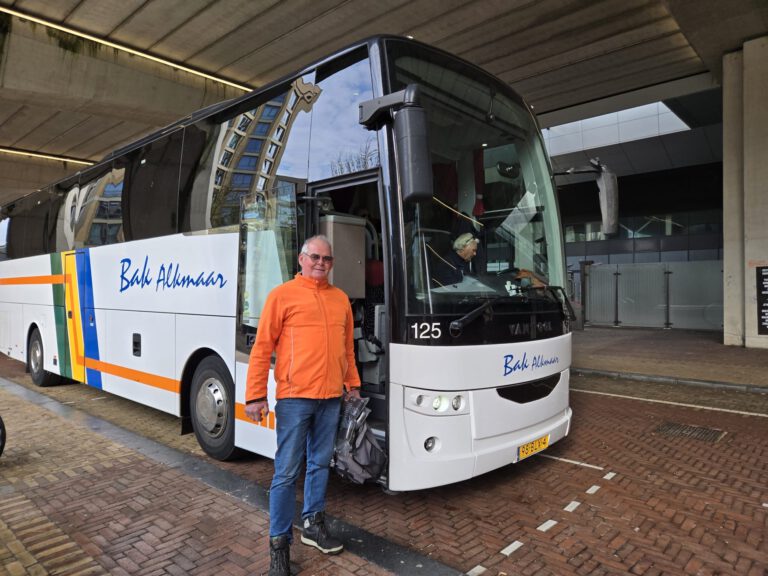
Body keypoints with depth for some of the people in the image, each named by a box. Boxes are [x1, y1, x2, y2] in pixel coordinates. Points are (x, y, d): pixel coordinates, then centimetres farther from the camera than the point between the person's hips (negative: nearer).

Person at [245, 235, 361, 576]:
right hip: (295, 396, -5)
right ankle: (279, 543, 17)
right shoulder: (282, 295, -3)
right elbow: (262, 348, -5)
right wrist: (255, 395, -9)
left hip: (331, 398, 5)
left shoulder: (341, 299, 11)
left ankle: (313, 524, 34)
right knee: (287, 472, 2)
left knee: (320, 463, 16)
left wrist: (353, 384, 20)